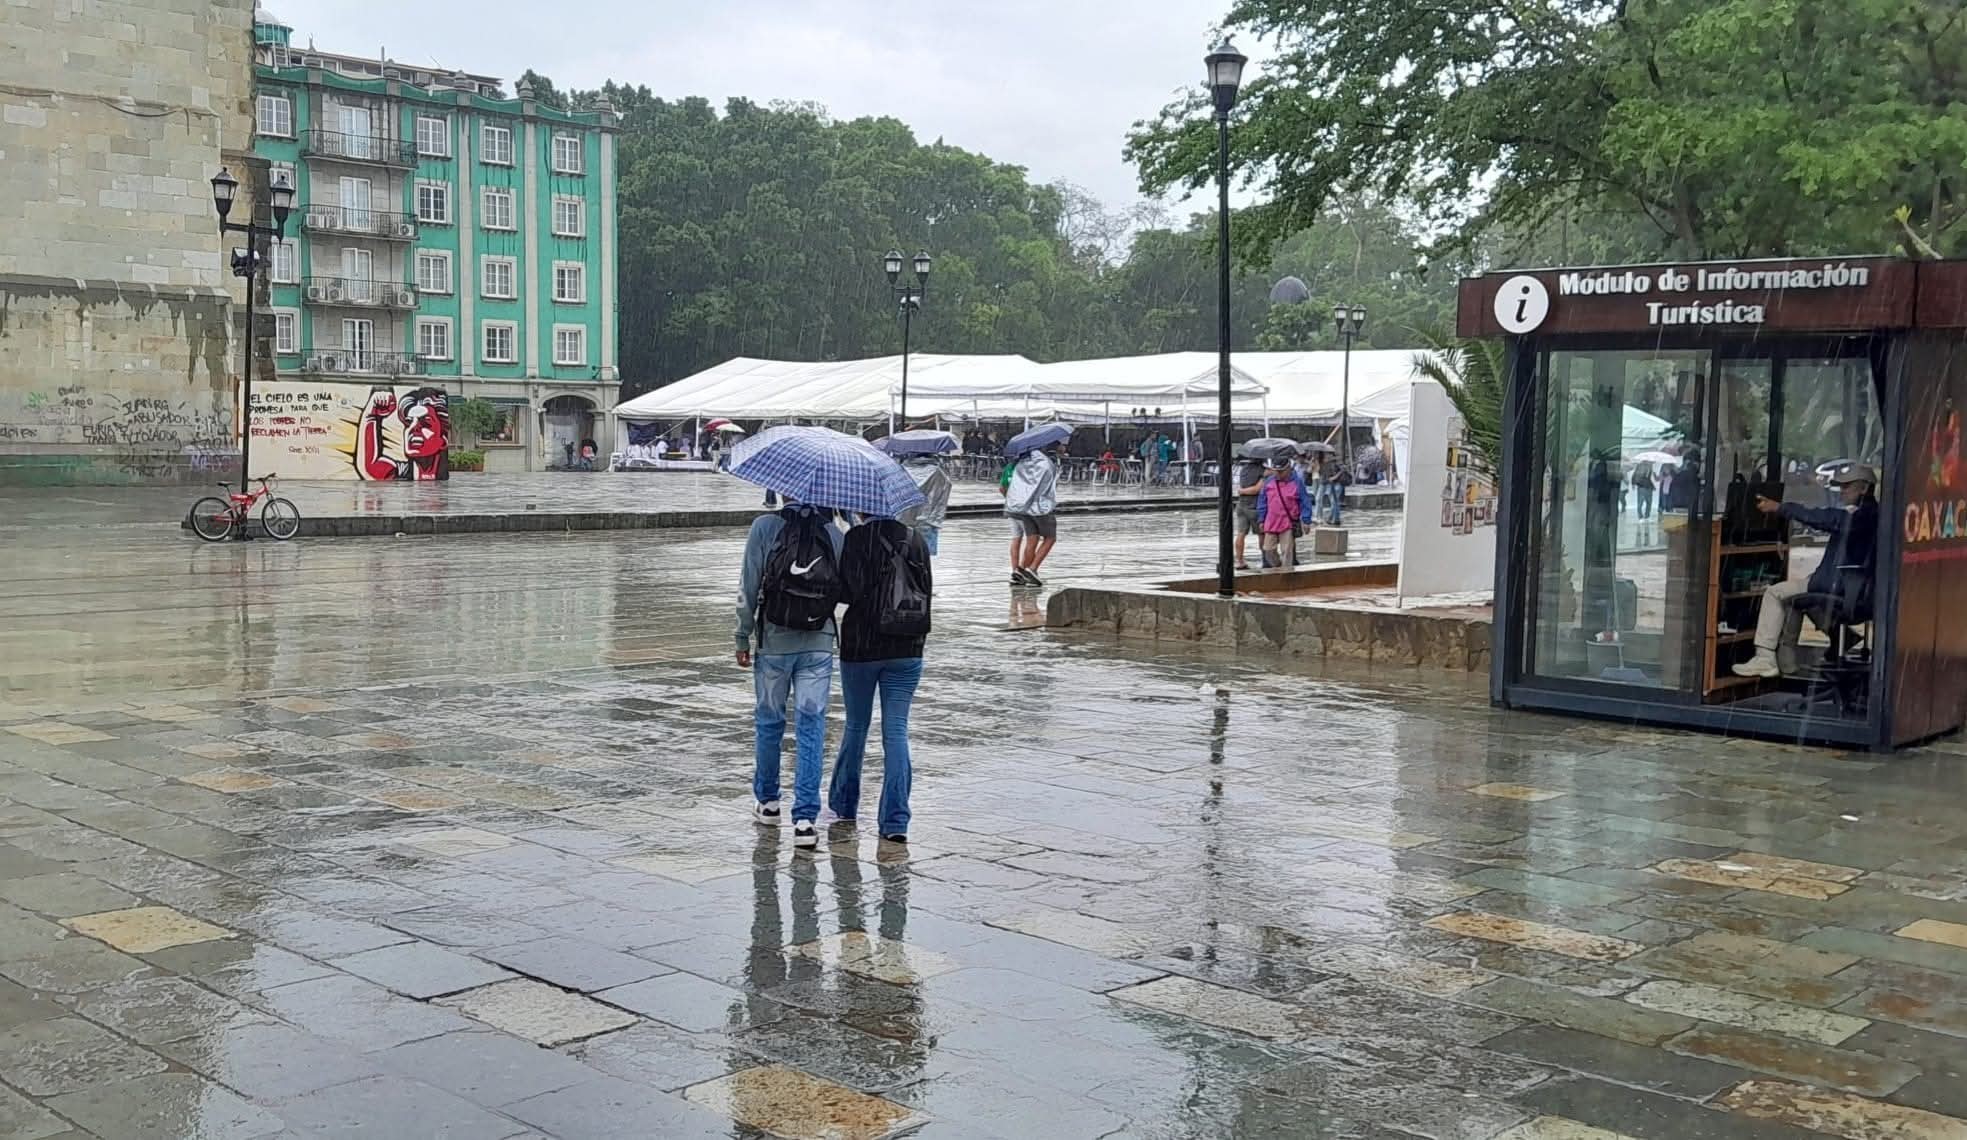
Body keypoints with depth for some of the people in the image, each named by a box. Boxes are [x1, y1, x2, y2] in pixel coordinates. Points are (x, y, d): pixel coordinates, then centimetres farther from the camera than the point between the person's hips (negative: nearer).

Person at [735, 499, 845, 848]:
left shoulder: (764, 527, -6)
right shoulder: (835, 536, -2)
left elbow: (748, 587, -7)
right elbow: (846, 592, 2)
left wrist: (743, 637, 1)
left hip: (774, 642, 0)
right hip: (819, 645, 1)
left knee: (769, 722, 16)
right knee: (812, 728, 1)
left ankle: (767, 801, 31)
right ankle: (805, 818, -5)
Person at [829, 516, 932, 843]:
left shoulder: (857, 538, -11)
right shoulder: (916, 540, 2)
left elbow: (849, 591, -16)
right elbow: (927, 589, 7)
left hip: (861, 647, -2)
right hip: (907, 650, 2)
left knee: (856, 726, 16)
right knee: (896, 730, 2)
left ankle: (843, 803, 32)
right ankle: (896, 821, -6)